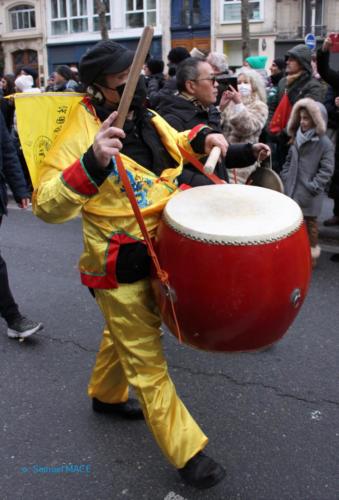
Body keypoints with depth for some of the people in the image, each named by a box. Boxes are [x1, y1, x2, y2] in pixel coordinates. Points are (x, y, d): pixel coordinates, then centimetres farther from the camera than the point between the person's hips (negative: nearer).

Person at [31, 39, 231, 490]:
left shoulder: (144, 115, 1)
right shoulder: (79, 132, -23)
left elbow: (172, 142, 22)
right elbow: (47, 206, -32)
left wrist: (202, 138, 1)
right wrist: (92, 164, -47)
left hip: (158, 251, 8)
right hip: (119, 267, -8)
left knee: (126, 332, 28)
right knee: (147, 360, 3)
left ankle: (105, 395, 54)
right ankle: (187, 452, 16)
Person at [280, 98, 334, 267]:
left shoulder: (325, 143, -11)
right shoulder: (298, 138, 10)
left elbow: (326, 170, -14)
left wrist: (312, 187, -17)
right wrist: (285, 178, 7)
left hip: (309, 195, -6)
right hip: (292, 190, 6)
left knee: (309, 223, 5)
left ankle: (311, 254, 19)